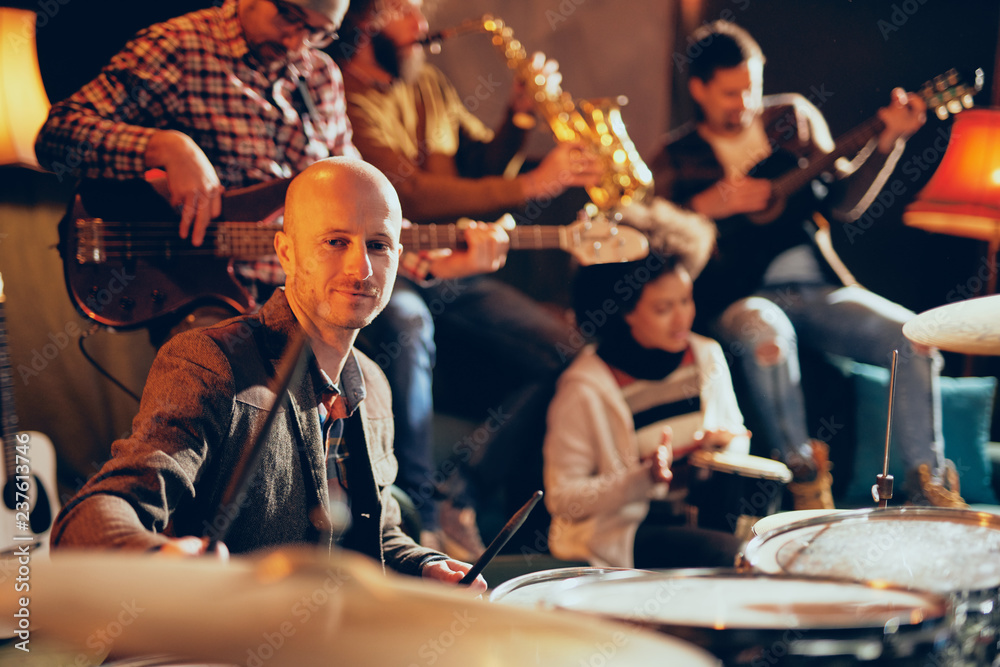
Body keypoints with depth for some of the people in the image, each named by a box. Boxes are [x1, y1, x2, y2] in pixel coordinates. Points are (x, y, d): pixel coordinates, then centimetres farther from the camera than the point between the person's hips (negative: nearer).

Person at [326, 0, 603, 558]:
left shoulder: (428, 83, 18)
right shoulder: (338, 97, -9)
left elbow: (480, 169, 22)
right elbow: (409, 195, -21)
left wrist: (521, 113, 4)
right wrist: (531, 184, -23)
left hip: (451, 270, 7)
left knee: (564, 351, -12)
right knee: (406, 324, -41)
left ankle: (457, 495, -9)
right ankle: (420, 510, -32)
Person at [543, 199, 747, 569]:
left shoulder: (707, 357, 5)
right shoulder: (585, 388, -13)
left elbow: (735, 437, 19)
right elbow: (563, 500, -12)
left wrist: (724, 446, -6)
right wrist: (645, 478, -25)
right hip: (619, 531, -6)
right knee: (737, 556, -29)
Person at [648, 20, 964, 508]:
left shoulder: (794, 117, 14)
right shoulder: (676, 159, 5)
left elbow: (845, 201, 10)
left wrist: (888, 140, -3)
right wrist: (707, 206, -14)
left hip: (817, 288, 4)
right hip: (736, 298, -3)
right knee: (767, 335, -40)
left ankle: (926, 483, -7)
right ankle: (804, 473, -20)